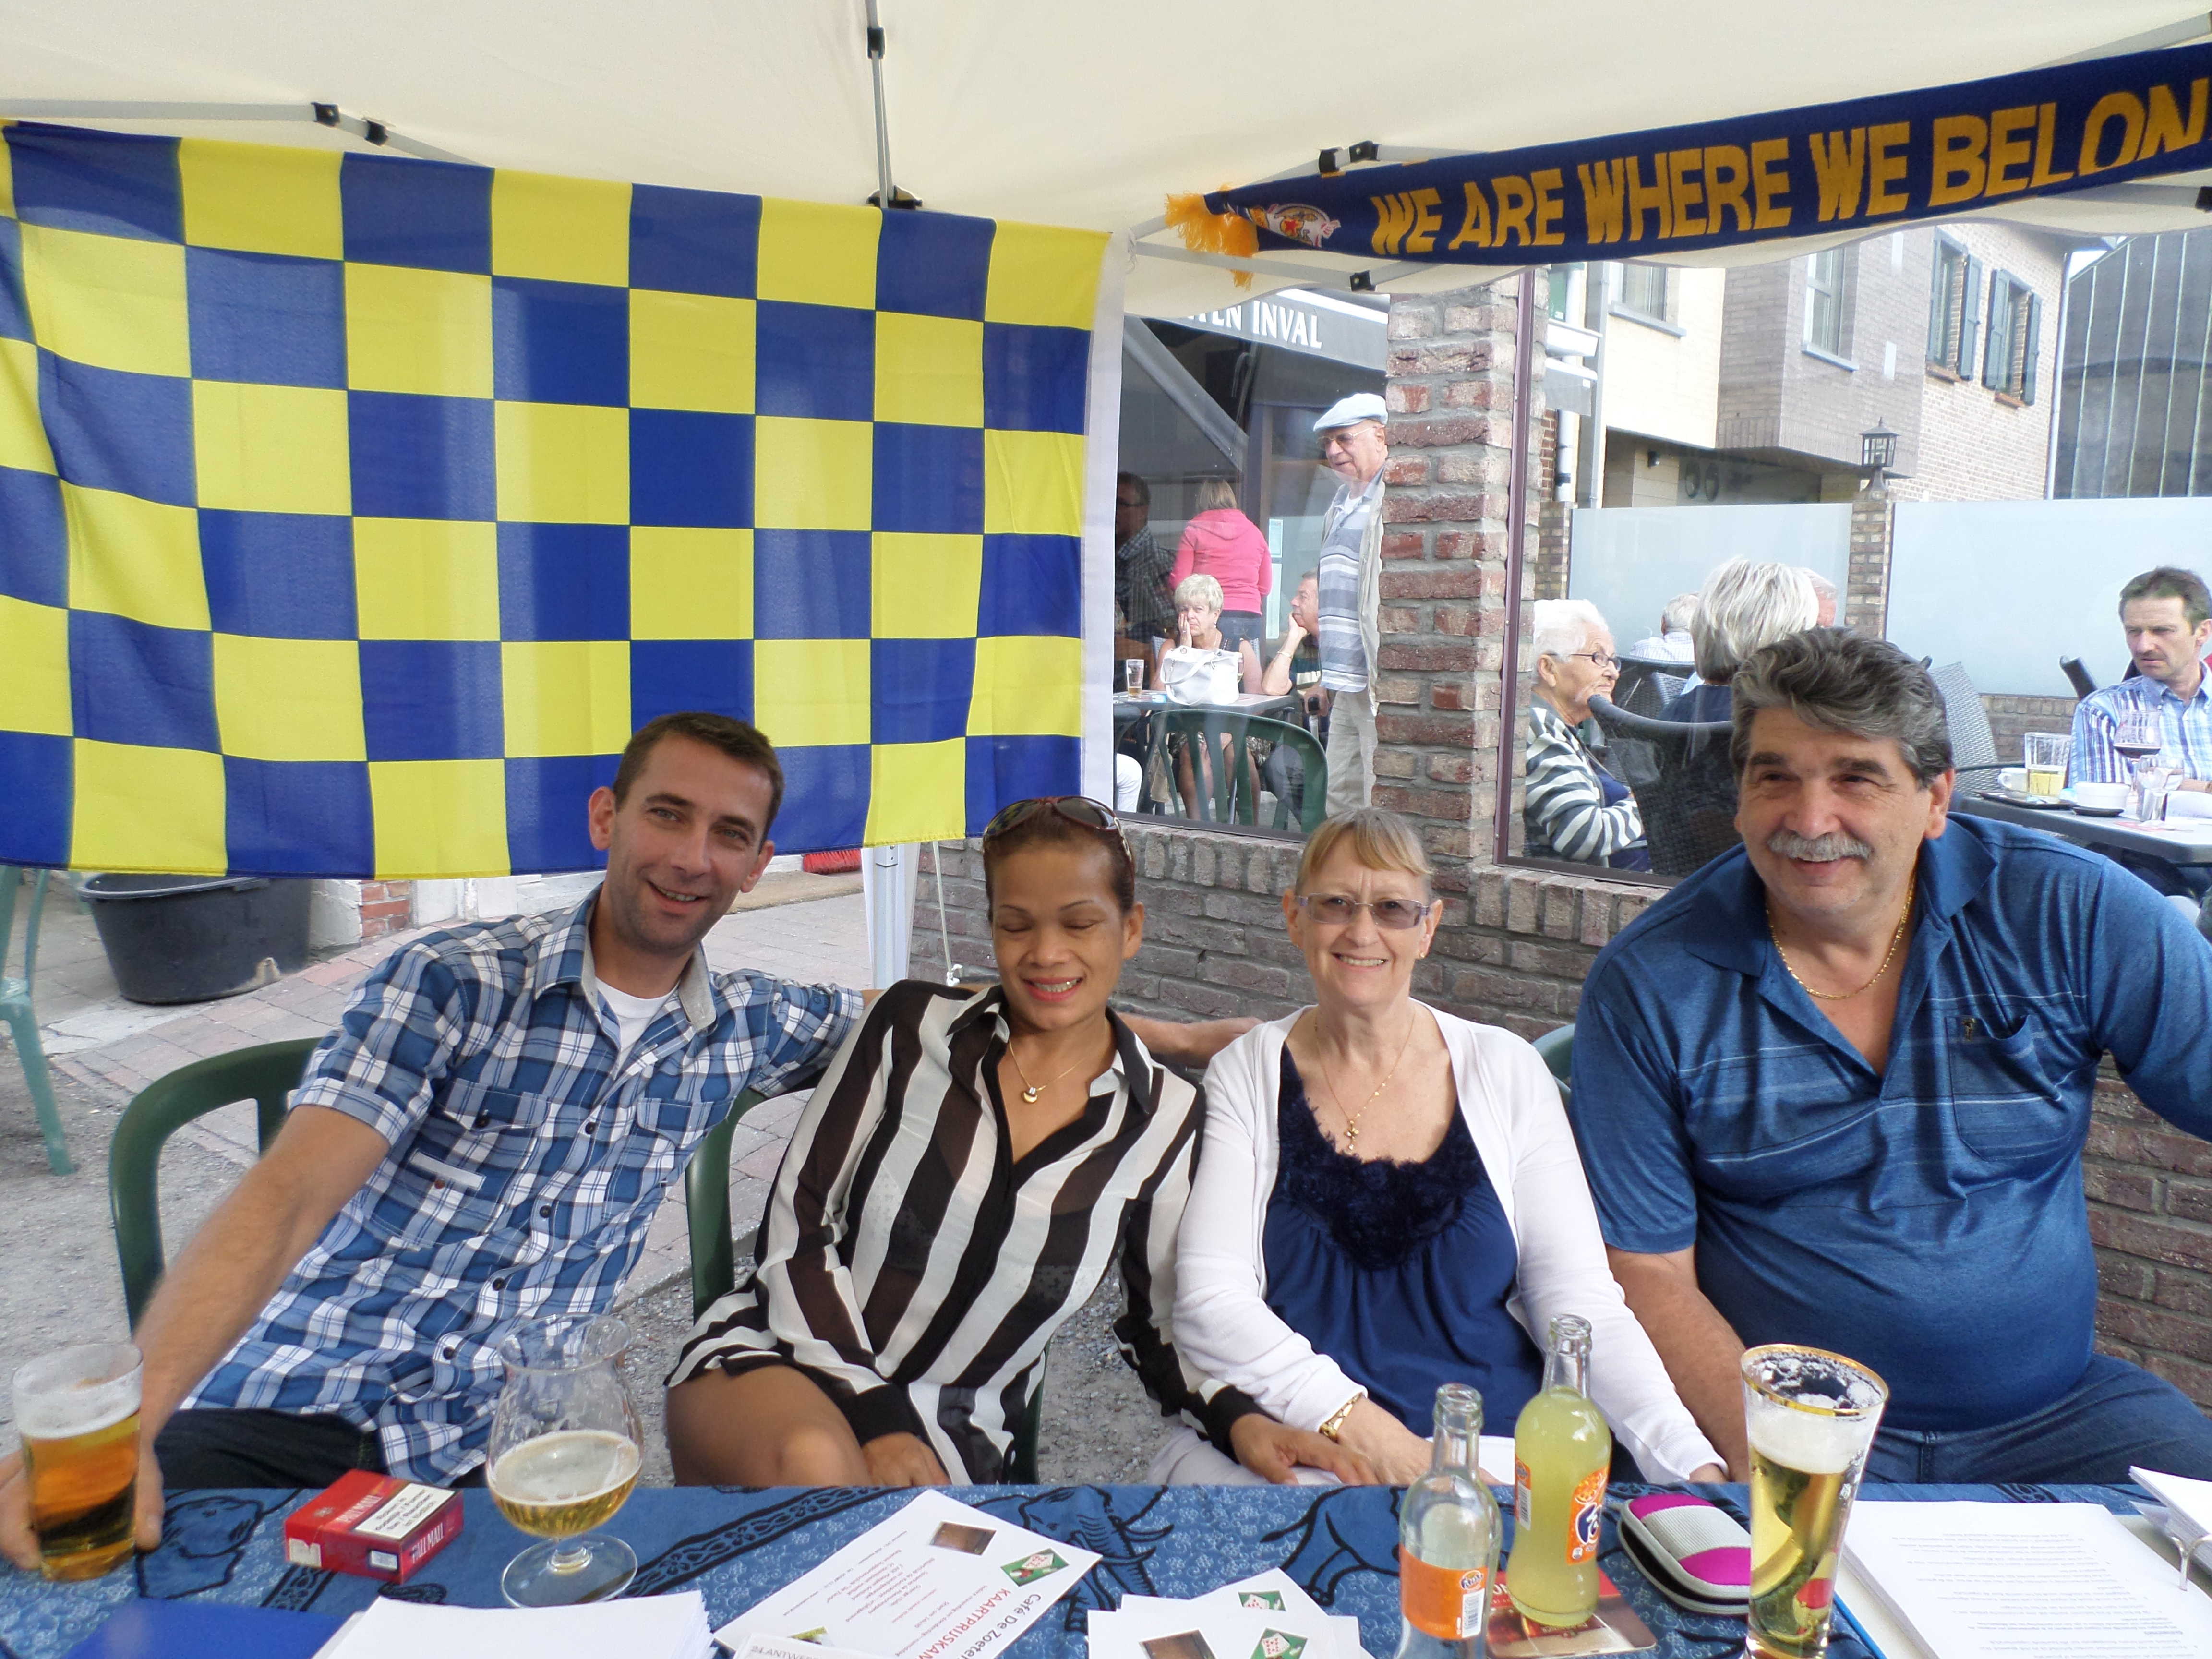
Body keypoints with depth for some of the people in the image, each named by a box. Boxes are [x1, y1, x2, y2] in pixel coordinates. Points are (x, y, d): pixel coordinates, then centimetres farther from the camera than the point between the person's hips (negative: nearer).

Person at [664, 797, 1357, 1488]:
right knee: (815, 1464, -35)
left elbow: (1164, 1324, 9)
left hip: (950, 1432, 1)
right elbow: (796, 1223, -4)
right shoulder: (912, 1024, -4)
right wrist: (873, 1414, -14)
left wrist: (1236, 1416, -11)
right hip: (775, 1356, 0)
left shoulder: (1165, 1117, -1)